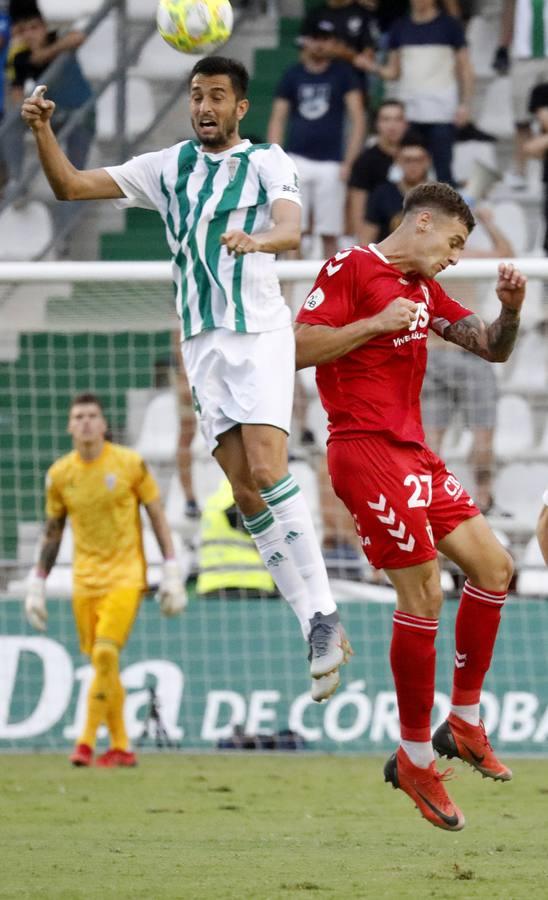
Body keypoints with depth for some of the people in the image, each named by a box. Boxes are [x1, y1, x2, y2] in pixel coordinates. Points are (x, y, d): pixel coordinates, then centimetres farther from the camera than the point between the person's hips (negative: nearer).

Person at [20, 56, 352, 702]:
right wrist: (42, 132, -7)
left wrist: (257, 238, -43)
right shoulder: (168, 167, 13)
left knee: (266, 469, -22)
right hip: (202, 343, 4)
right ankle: (319, 633, -1)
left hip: (260, 334, -4)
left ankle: (322, 612, -18)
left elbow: (291, 228, -20)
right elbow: (71, 186, 11)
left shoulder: (267, 162, 0)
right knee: (246, 492, -2)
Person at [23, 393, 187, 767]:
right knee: (101, 662, 5)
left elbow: (158, 518, 1)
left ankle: (87, 741, -15)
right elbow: (52, 532, 13)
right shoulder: (60, 474, 3)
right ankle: (120, 747, 15)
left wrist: (172, 572, -4)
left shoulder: (130, 464, -4)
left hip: (125, 576, -4)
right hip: (85, 579, 4)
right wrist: (37, 585, 10)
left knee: (106, 653, -18)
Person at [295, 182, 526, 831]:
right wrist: (377, 323, -18)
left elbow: (491, 347, 20)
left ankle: (464, 722, 17)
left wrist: (510, 309, 0)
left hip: (412, 452, 9)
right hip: (365, 451, -9)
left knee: (493, 566, 7)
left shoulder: (424, 291, 19)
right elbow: (297, 347, -14)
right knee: (423, 593, -11)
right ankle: (415, 757, -2)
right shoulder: (350, 270, -6)